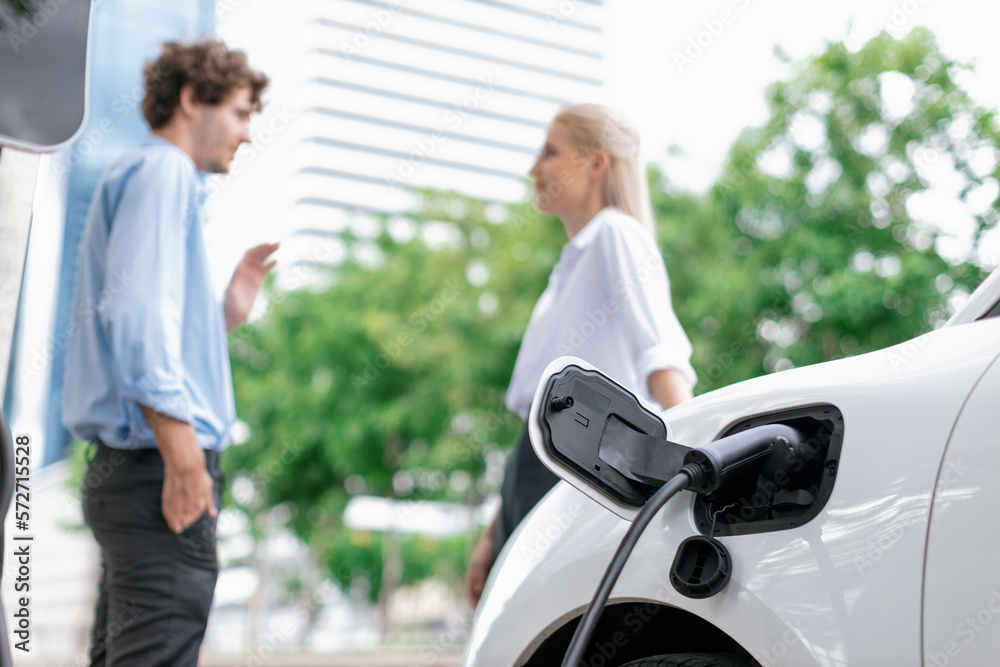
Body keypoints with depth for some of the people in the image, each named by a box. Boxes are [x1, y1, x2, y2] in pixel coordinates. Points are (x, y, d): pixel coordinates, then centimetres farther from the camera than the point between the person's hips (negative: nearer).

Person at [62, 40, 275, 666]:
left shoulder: (140, 177, 26)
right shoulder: (161, 170, -5)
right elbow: (134, 311, -20)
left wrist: (225, 315, 16)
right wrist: (181, 452, -23)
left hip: (133, 469, 11)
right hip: (158, 467, -11)